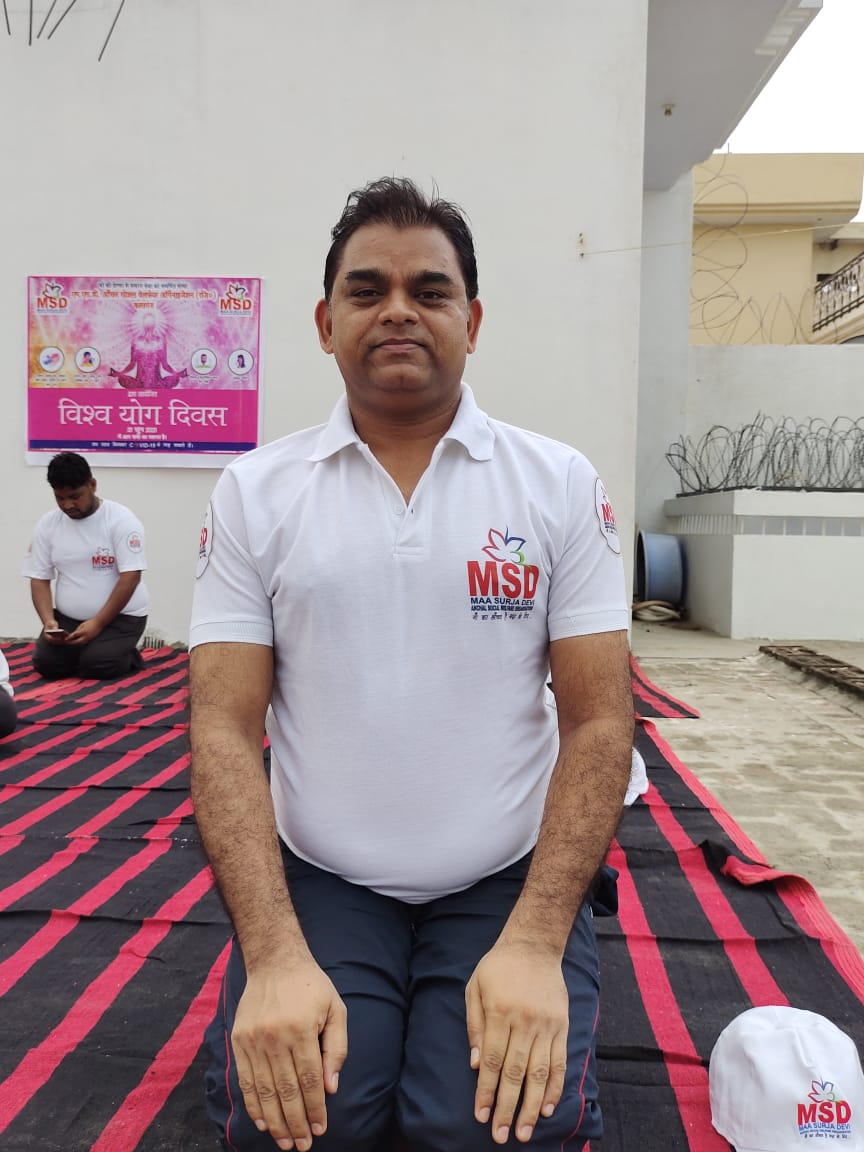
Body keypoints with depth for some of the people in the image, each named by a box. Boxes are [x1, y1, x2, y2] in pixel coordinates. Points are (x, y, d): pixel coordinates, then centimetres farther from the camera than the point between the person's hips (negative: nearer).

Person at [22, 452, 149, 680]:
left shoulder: (121, 519, -12)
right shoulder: (47, 524, 2)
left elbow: (130, 578, -17)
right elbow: (39, 579, 4)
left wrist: (97, 623, -22)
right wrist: (49, 621, -14)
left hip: (121, 616, -4)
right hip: (67, 618, 5)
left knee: (96, 665, -25)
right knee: (46, 663, -16)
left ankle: (126, 656, 7)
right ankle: (84, 652, 13)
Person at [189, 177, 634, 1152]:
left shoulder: (561, 484, -2)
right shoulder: (254, 492, -1)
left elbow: (598, 721, -5)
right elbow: (225, 726, -5)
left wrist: (535, 942, -15)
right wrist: (275, 956, -16)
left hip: (509, 882, 0)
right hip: (316, 882, 1)